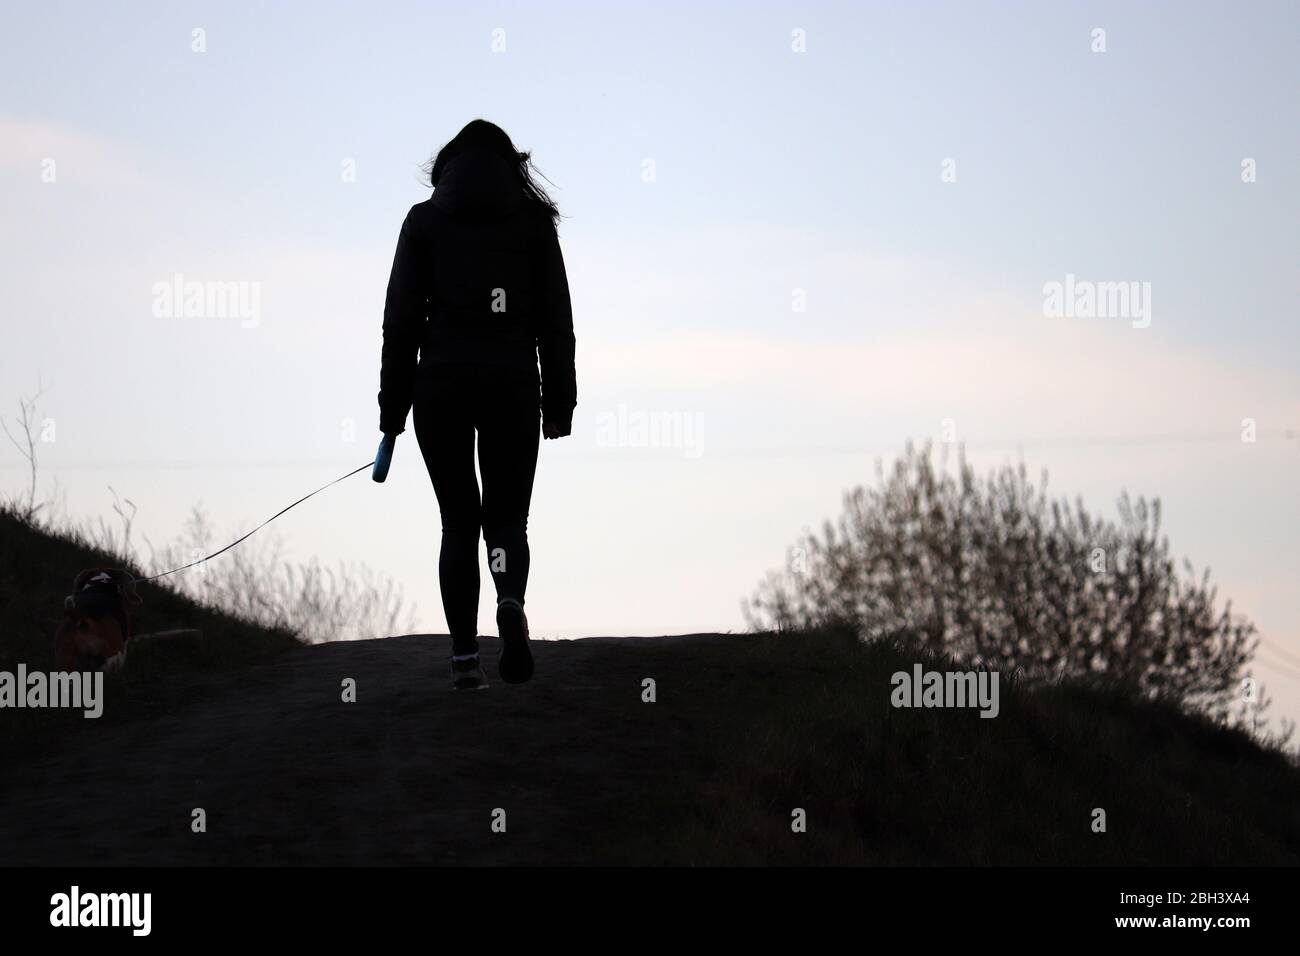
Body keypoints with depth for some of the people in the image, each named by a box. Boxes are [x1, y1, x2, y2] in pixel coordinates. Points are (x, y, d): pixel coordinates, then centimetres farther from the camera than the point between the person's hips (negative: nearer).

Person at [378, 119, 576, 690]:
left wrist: (392, 406, 4)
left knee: (458, 522, 8)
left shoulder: (425, 220, 6)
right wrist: (559, 403, 6)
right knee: (507, 516, 8)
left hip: (440, 383, 0)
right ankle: (510, 602, -24)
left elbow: (401, 316, 2)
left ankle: (464, 655, -1)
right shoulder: (533, 221, 7)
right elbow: (555, 317, 4)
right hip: (512, 383, 0)